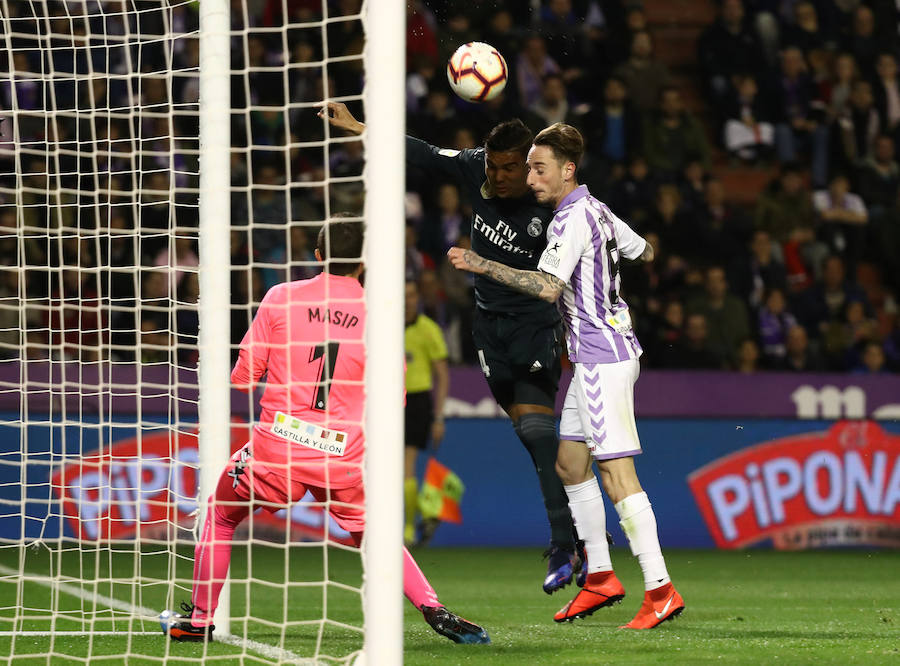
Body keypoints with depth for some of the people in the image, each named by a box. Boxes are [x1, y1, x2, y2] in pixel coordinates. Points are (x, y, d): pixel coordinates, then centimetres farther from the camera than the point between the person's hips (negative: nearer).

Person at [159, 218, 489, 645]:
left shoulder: (281, 297, -1)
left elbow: (243, 377, 3)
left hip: (279, 446, -1)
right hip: (345, 456, 1)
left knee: (220, 516, 22)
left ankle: (199, 620, 23)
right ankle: (434, 610, 4)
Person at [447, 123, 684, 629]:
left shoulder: (572, 219, -16)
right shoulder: (597, 211, 13)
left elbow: (548, 286, -29)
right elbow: (645, 252, 27)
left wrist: (484, 266, -30)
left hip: (603, 356, -11)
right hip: (596, 356, 11)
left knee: (617, 474, -13)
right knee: (570, 464, 15)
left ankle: (661, 589, -15)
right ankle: (601, 577, 21)